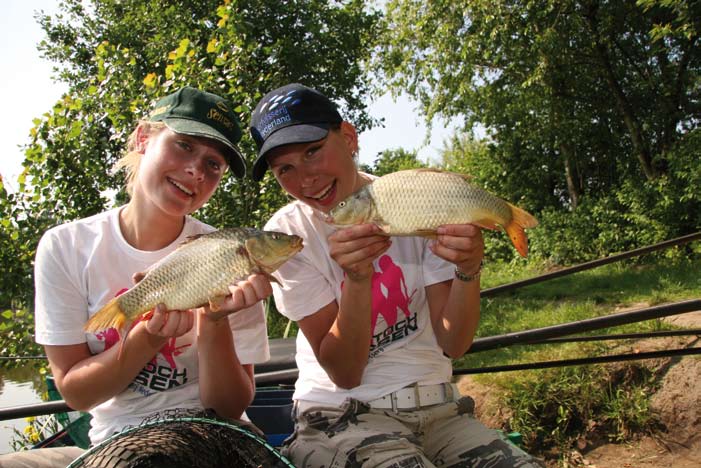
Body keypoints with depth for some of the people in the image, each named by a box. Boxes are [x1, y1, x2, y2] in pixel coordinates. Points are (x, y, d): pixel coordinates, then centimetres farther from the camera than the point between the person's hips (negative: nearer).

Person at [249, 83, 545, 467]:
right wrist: (357, 277, -26)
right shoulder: (286, 235, -8)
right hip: (341, 417, -3)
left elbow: (453, 345, -6)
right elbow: (344, 373, -11)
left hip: (435, 409, 3)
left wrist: (469, 270, -24)